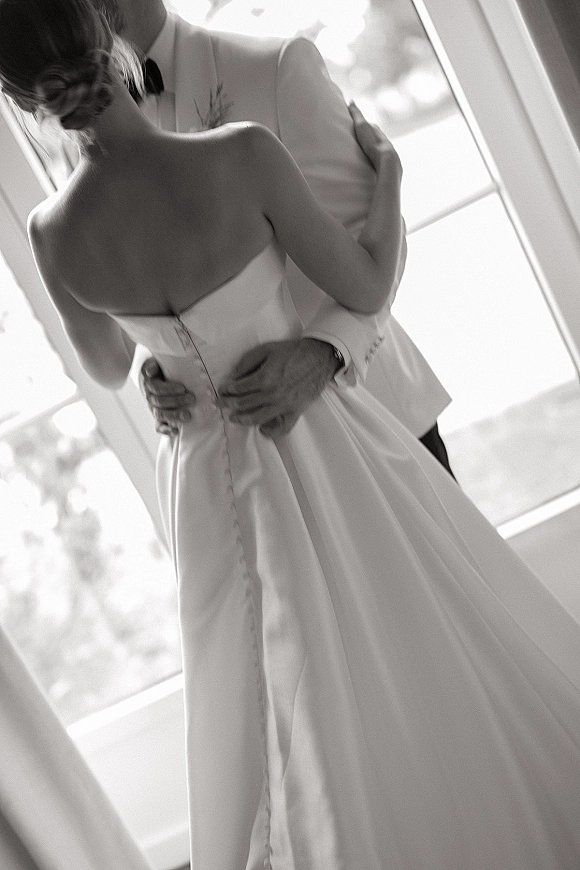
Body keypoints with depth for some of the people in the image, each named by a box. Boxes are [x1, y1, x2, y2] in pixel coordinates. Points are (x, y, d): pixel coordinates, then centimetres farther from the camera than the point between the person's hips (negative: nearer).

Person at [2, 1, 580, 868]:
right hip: (324, 448, -3)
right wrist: (387, 167, 2)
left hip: (212, 481, 3)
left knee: (286, 701, 21)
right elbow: (367, 287, -13)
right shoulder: (240, 154, -25)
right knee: (443, 657, 19)